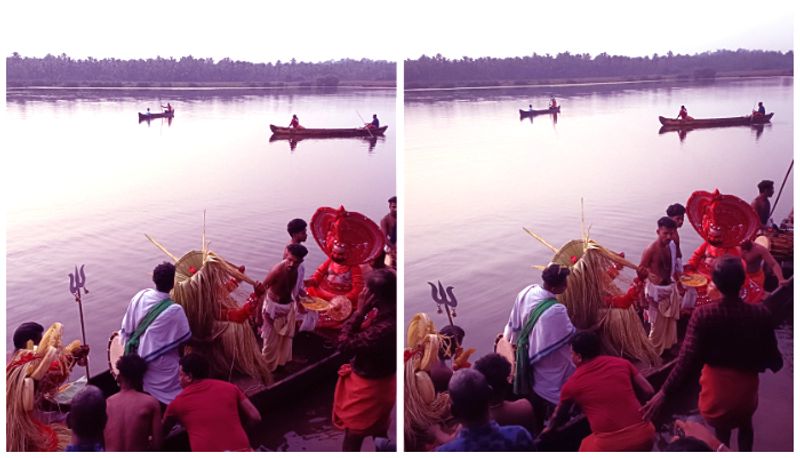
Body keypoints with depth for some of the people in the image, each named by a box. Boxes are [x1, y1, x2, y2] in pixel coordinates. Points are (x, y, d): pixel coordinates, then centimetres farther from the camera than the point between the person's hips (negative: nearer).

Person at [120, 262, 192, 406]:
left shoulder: (140, 296, -12)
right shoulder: (174, 310, -26)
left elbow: (127, 328, -1)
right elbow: (185, 338, -11)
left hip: (138, 357, 6)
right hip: (161, 366, -5)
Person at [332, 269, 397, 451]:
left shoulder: (384, 328, -37)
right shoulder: (387, 315, -10)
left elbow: (345, 344, -29)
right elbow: (361, 336, 2)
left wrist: (360, 311, -26)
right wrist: (363, 312, -10)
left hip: (368, 387, -9)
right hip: (380, 384, 9)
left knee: (352, 438, 13)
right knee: (379, 432, 28)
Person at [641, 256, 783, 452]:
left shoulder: (703, 315, -23)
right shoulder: (761, 314, -21)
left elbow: (687, 361, -25)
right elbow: (770, 355, -9)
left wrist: (664, 392, -18)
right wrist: (777, 365, 15)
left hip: (717, 389, -1)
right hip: (745, 387, 1)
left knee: (722, 432, 28)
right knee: (745, 425, 33)